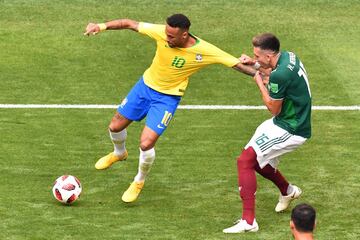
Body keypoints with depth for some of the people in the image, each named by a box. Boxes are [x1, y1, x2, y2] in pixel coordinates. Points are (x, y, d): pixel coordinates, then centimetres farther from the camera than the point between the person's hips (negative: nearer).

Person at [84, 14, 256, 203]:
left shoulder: (205, 51, -27)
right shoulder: (162, 33, -23)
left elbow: (235, 63, -18)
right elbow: (130, 24, -16)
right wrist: (101, 26, -25)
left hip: (168, 98, -3)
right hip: (145, 86, 3)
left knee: (146, 144, -14)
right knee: (115, 127, 14)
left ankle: (139, 182, 17)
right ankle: (119, 153, 52)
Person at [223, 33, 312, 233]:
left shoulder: (279, 75, -29)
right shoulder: (288, 56, 0)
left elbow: (274, 110, -17)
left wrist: (260, 83, -8)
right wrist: (254, 62, 9)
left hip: (290, 130, -10)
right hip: (294, 122, 10)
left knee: (245, 161, -14)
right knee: (255, 160, 23)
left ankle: (249, 221, -17)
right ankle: (288, 190, 45)